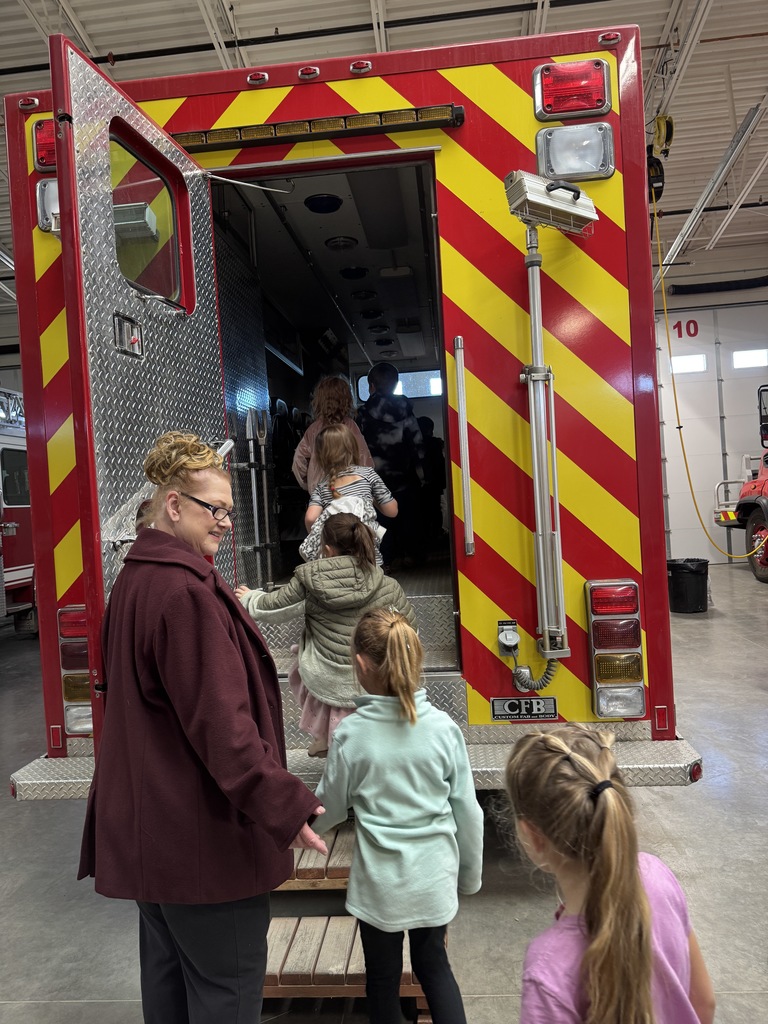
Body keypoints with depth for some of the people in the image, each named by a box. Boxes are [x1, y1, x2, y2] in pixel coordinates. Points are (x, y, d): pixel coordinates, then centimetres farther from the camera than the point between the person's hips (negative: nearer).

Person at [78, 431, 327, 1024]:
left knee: (169, 975, 24)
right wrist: (283, 803, -26)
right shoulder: (187, 590, -24)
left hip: (149, 827, 10)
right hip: (205, 835, -10)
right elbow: (219, 719, -28)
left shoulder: (135, 579, 8)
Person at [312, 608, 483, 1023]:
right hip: (435, 873, 2)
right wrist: (469, 873, 11)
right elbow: (467, 810, -4)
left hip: (379, 879, -2)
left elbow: (329, 806, -4)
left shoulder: (352, 733, -18)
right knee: (433, 962, 24)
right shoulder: (443, 727, -13)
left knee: (383, 974, 20)